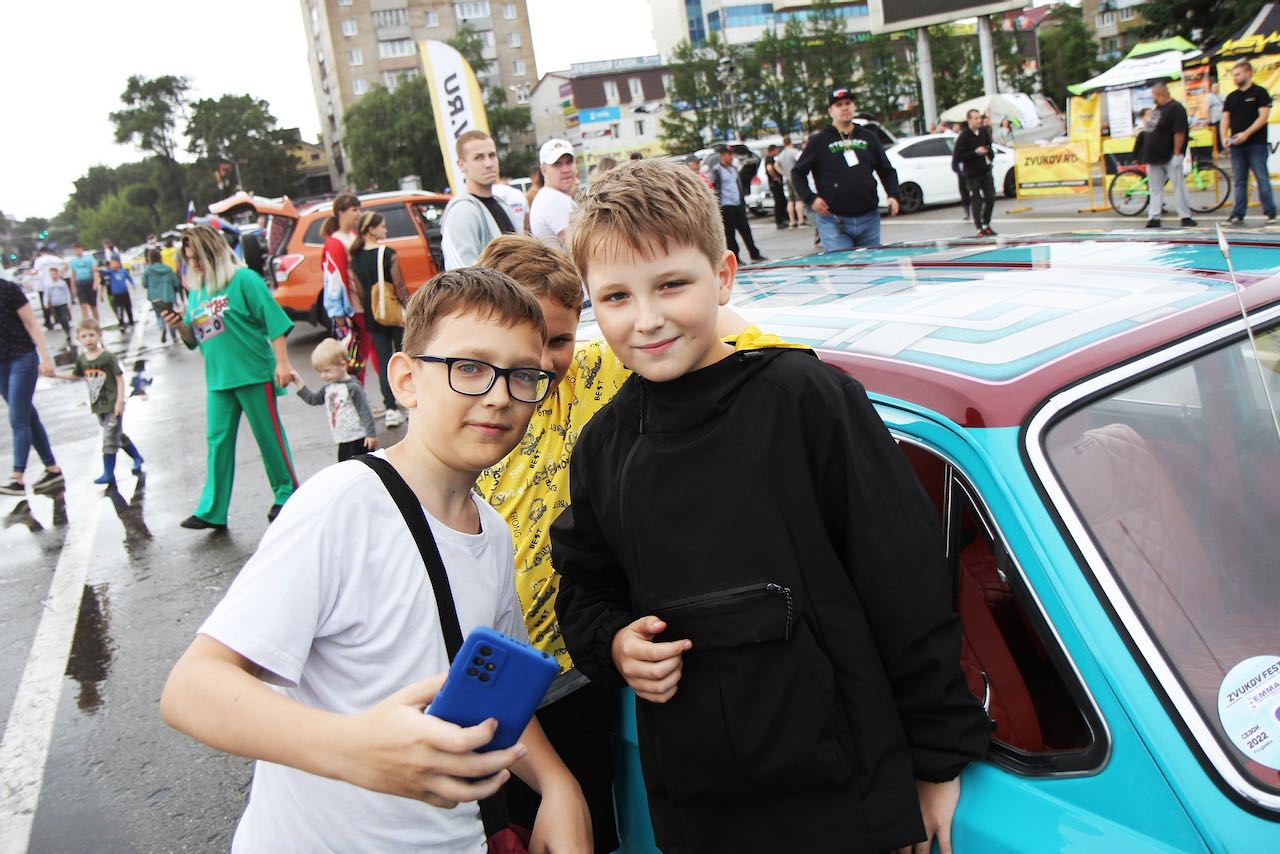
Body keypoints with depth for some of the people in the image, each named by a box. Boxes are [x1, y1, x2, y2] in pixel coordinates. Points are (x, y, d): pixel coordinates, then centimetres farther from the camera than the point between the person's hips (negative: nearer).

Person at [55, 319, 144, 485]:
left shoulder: (108, 357, -14)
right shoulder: (82, 359, 3)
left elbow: (120, 378, -13)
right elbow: (75, 375, 21)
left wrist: (120, 401, -17)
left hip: (112, 405, -6)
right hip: (98, 406, 6)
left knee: (110, 439, -4)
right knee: (117, 435, 18)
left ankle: (108, 474, 2)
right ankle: (137, 457, 35)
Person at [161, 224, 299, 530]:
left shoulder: (243, 279, -8)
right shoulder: (195, 292, 11)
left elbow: (274, 320, -11)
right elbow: (194, 339, 16)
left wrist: (282, 362, -15)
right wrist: (179, 326, -4)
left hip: (254, 373, -6)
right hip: (218, 379, 6)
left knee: (269, 436, 5)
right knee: (218, 441, 6)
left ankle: (287, 495, 20)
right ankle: (212, 510, 11)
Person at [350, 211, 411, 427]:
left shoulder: (355, 258, 2)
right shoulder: (388, 254, -13)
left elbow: (360, 290, 5)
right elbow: (400, 287, -13)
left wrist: (368, 312, 13)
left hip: (372, 316, 4)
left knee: (383, 361, 8)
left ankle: (391, 408, 3)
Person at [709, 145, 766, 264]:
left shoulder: (733, 169, 16)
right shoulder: (716, 171, -8)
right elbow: (714, 190, -12)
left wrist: (743, 203, 20)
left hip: (738, 205, 7)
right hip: (726, 206, -7)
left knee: (745, 230, 8)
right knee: (730, 233, -1)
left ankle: (754, 254, 12)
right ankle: (734, 258, 4)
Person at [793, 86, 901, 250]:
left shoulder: (869, 138, 12)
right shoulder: (818, 141, 1)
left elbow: (887, 170, 18)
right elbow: (797, 173, 5)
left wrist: (892, 195, 2)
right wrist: (810, 198, -9)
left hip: (869, 219, 4)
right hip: (834, 222, -4)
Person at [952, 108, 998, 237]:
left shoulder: (984, 132, 4)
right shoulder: (963, 137, -15)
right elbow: (957, 156, -19)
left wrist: (990, 155, 3)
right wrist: (975, 152, -21)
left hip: (985, 171, 6)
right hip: (972, 174, -6)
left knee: (990, 198, 5)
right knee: (976, 202, -2)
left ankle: (986, 225, 19)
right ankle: (980, 228, 5)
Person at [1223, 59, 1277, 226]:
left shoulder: (1260, 93, -2)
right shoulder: (1231, 97, 14)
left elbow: (1264, 116, -11)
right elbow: (1225, 119, 10)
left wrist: (1246, 133, -21)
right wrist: (1224, 137, -9)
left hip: (1256, 144, -5)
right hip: (1237, 146, 5)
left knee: (1262, 179, -5)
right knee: (1238, 182, 6)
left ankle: (1270, 213, -1)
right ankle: (1237, 215, 9)